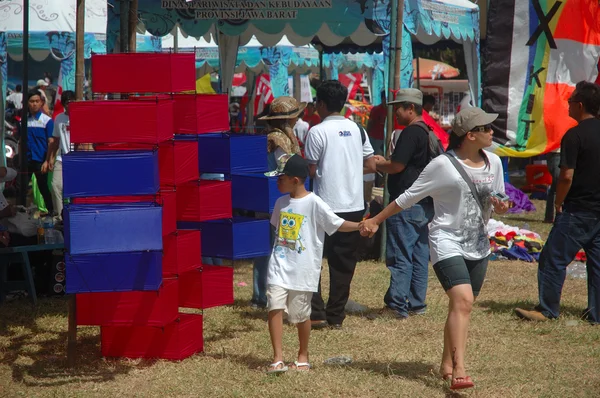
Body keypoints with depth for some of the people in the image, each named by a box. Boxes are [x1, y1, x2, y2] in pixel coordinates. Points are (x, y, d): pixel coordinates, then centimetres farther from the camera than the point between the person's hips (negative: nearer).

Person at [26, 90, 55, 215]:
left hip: (40, 162, -3)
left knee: (43, 189, 5)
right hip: (26, 161, 3)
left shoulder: (47, 120, -4)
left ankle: (50, 212, 15)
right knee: (21, 188, 1)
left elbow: (51, 142, -6)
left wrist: (47, 161, -14)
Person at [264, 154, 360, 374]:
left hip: (303, 270, -4)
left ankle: (303, 355, 25)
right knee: (275, 307, -9)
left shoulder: (314, 203, -10)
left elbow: (337, 224, -13)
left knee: (301, 314, 6)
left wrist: (359, 226, -26)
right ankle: (278, 358, -7)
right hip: (279, 266, 4)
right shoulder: (281, 203, 9)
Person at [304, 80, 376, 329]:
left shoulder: (318, 132, -10)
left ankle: (316, 313, -1)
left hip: (326, 205, -5)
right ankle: (336, 316, 12)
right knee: (343, 262, 10)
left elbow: (311, 170, -8)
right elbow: (371, 166, 9)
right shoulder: (357, 129, 7)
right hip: (354, 206, 5)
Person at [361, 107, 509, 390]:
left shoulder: (493, 163, 5)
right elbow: (409, 197, -4)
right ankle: (459, 370, -27)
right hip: (447, 242, -6)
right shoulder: (444, 165, -12)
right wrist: (375, 221, 0)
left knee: (460, 306, 10)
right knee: (463, 300, -22)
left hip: (478, 246, 6)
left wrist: (500, 206, -6)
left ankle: (447, 364, 26)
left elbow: (496, 200, 18)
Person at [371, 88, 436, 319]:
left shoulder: (411, 133, -15)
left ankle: (397, 306, -5)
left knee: (400, 257, -6)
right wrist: (385, 163, 16)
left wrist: (378, 165, 1)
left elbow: (397, 166, -17)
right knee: (420, 255, 12)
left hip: (406, 204, -10)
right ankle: (417, 304, 16)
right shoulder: (427, 132, 15)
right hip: (424, 204, 10)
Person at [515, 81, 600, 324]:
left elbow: (566, 176, -18)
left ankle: (547, 310, 5)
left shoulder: (574, 136, -15)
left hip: (577, 212, -7)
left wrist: (559, 203, -4)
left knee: (553, 259, 1)